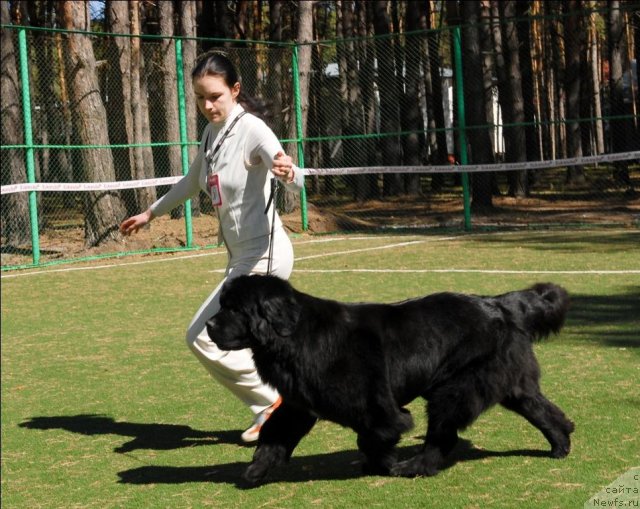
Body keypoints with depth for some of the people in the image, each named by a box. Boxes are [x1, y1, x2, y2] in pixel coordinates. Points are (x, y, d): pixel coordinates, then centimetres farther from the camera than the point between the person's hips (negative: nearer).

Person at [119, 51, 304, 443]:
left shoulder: (251, 129, -17)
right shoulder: (211, 134, 7)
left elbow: (297, 182, -33)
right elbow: (192, 182, 27)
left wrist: (288, 172, -57)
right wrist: (150, 214, 37)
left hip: (264, 256, -9)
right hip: (243, 258, 9)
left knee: (203, 337, -9)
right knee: (234, 344, 11)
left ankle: (272, 401, 1)